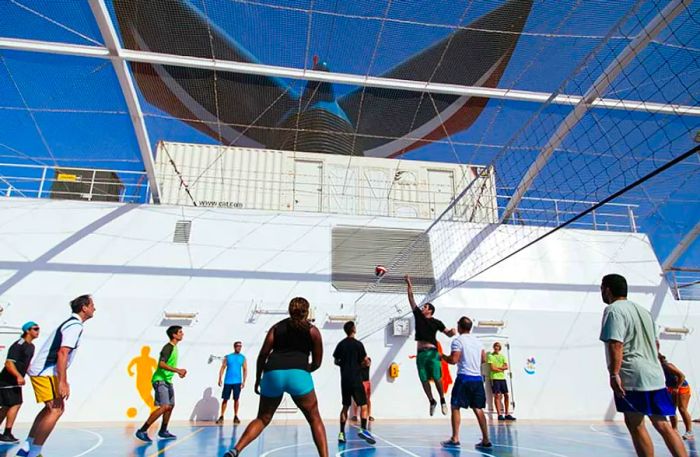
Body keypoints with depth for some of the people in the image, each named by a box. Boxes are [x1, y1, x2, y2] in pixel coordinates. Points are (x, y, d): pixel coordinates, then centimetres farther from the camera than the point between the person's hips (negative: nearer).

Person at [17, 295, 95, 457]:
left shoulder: (70, 323, 16)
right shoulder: (75, 326, -16)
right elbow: (62, 353, -25)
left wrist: (62, 380, 26)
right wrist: (63, 382, -26)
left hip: (42, 371, 10)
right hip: (45, 372, -10)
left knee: (51, 408, 17)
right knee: (56, 410, -10)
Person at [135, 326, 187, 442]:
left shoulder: (174, 347, 13)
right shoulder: (168, 347, -17)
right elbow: (162, 364, -28)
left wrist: (178, 371, 16)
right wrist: (177, 370, -30)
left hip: (168, 380, 10)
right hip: (160, 380, -10)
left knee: (170, 406, 14)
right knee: (164, 406, -18)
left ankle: (163, 431, 26)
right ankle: (142, 431, -12)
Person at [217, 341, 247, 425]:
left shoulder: (243, 358, 5)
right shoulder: (227, 357, 4)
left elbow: (245, 370, 4)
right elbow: (222, 368, 3)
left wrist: (244, 381, -4)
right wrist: (220, 379, -7)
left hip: (237, 382, 0)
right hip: (227, 382, 0)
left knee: (236, 399, 2)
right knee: (225, 399, 2)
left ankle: (235, 417, 10)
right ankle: (221, 417, 11)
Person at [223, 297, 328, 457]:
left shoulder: (277, 327, 22)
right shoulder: (312, 330, 17)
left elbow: (262, 356, 15)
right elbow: (317, 363, 19)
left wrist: (258, 379, 25)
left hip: (273, 374, 3)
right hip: (298, 374, -2)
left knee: (262, 419, 19)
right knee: (315, 419, 13)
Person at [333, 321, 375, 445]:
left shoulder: (341, 344, 6)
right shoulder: (358, 344, -8)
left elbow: (336, 361, 11)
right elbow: (366, 361, -6)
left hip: (344, 379, 5)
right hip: (356, 379, -5)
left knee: (345, 406, 11)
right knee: (363, 405, 0)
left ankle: (341, 433, 9)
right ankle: (363, 429, -14)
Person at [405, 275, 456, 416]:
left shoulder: (436, 322, 3)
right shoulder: (418, 315, 12)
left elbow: (448, 333, 2)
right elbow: (411, 298, 11)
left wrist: (452, 332, -21)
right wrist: (409, 283, 9)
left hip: (432, 352, -4)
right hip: (420, 353, 4)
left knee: (437, 378, -6)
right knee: (424, 380, 5)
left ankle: (442, 400, 12)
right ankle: (432, 401, 21)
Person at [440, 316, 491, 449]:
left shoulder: (458, 340, -8)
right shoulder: (478, 342, 13)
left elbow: (453, 360, -15)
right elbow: (484, 360, 16)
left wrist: (443, 356, 3)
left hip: (464, 377, -6)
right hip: (478, 378, 6)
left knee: (455, 407, 2)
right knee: (478, 409, 11)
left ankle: (455, 439, 0)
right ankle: (486, 440, 10)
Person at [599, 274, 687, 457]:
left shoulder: (614, 309, -11)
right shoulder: (642, 310, 17)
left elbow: (615, 345, -22)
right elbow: (655, 343, 25)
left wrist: (614, 374, -21)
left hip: (632, 377, -9)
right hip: (655, 376, 9)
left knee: (636, 426, 1)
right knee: (662, 425, 12)